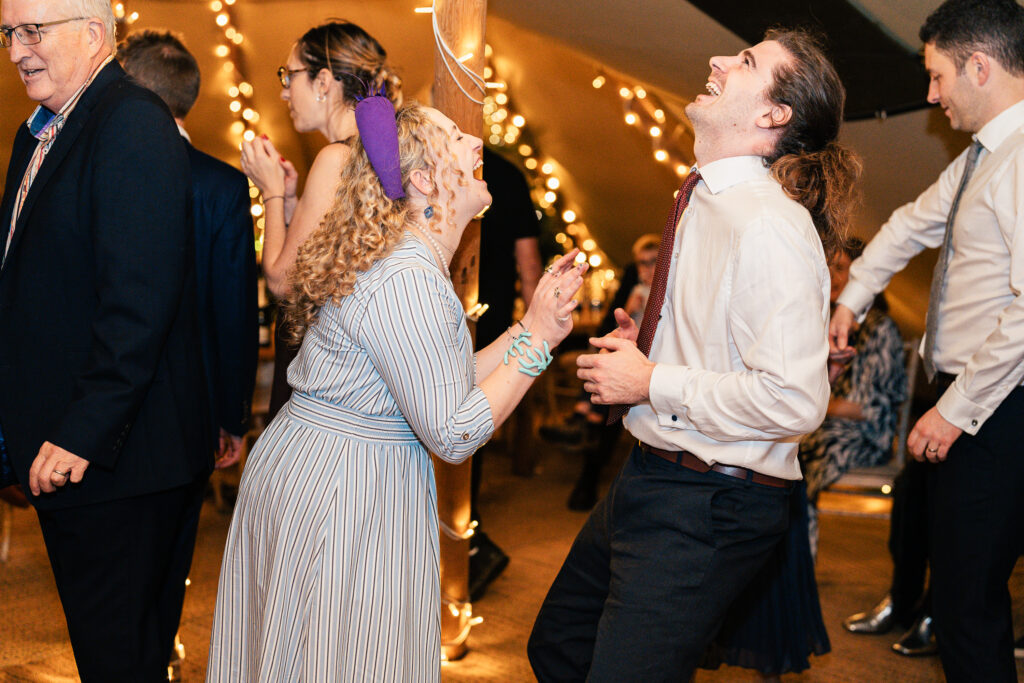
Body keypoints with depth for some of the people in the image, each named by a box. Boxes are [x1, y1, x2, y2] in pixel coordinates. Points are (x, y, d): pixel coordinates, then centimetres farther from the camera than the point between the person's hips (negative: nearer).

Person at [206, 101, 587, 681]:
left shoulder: (414, 264, 9)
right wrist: (537, 338, -15)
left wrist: (534, 322, 6)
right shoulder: (405, 283, -24)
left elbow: (443, 387, 9)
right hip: (342, 497, -10)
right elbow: (453, 435, -22)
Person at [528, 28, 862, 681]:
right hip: (651, 479, 10)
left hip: (710, 506, -10)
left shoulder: (770, 225, -22)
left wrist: (652, 382, -20)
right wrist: (642, 349, 6)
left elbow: (794, 400, -29)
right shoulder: (705, 200, 9)